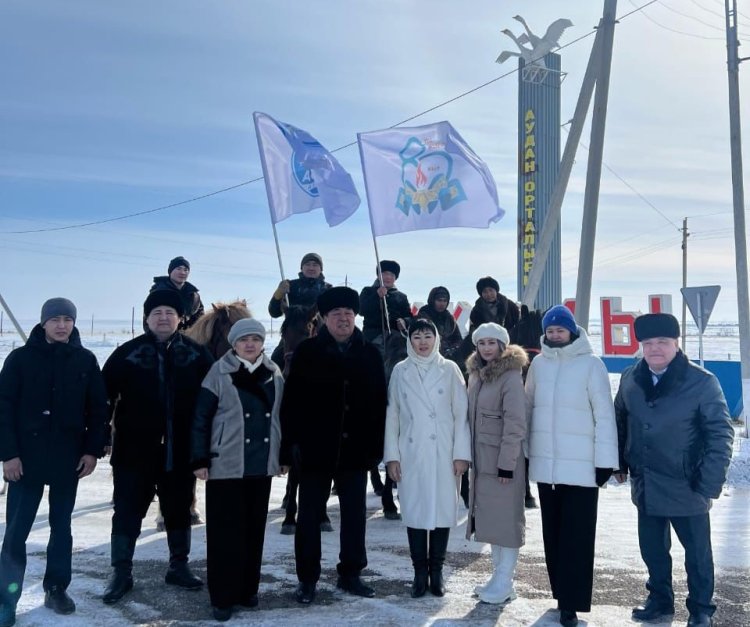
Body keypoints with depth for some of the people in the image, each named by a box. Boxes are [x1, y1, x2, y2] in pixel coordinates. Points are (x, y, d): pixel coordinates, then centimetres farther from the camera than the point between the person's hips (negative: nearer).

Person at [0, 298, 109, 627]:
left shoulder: (85, 360, 2)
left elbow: (98, 408, 3)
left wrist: (93, 449, -4)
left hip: (69, 458, 2)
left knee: (61, 526, 11)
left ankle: (56, 588, 23)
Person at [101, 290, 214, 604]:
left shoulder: (197, 355, 0)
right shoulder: (127, 353, -3)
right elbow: (104, 396, -3)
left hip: (181, 451, 2)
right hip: (135, 449, -1)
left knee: (179, 510, 14)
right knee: (128, 511, 5)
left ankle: (179, 566, 29)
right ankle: (121, 573, 19)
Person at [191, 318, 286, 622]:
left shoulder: (274, 374, 5)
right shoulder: (219, 373, -6)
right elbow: (201, 417, -6)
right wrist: (200, 460, -9)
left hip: (262, 466, 4)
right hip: (225, 465, -4)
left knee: (254, 529, 11)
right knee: (225, 531, 2)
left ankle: (248, 588, 25)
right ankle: (223, 596, 13)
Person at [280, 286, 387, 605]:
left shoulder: (370, 354, 4)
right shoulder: (307, 352, -2)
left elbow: (379, 403, 3)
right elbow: (292, 401, -5)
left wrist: (375, 446, -1)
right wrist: (291, 443, -11)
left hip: (354, 449, 2)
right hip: (314, 448, -2)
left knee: (355, 514, 11)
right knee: (309, 516, 7)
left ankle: (350, 574, 26)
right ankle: (307, 578, 19)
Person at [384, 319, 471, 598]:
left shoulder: (449, 369, 3)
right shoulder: (400, 371, 6)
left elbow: (461, 414, 1)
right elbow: (392, 415, 6)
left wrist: (461, 453, -5)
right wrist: (391, 455, 0)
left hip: (443, 453, -1)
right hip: (410, 454, 1)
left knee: (443, 509, 2)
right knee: (414, 511, 2)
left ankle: (436, 571, 16)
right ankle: (420, 572, 13)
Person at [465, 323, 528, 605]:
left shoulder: (510, 376, -13)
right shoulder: (477, 375, 11)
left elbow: (515, 424, -17)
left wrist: (507, 463, -19)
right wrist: (471, 455, 14)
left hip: (503, 459, -8)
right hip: (482, 458, 8)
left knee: (506, 517, -1)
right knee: (491, 516, 13)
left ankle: (505, 584, 8)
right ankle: (498, 576, 24)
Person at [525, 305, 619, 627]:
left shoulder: (590, 364, -6)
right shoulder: (538, 363, 6)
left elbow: (604, 414, -6)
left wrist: (606, 461, -9)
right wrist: (525, 452, 11)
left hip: (581, 465, -4)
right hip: (545, 464, 4)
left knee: (576, 537, -1)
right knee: (552, 534, 12)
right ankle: (562, 594, 26)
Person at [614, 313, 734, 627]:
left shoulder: (702, 381, -14)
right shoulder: (631, 378, 0)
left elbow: (721, 433, -13)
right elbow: (620, 420, 11)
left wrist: (709, 483, -16)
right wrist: (620, 462, 9)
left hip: (686, 487, -4)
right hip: (645, 486, 4)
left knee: (697, 554, 12)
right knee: (652, 550, 18)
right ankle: (660, 601, 37)